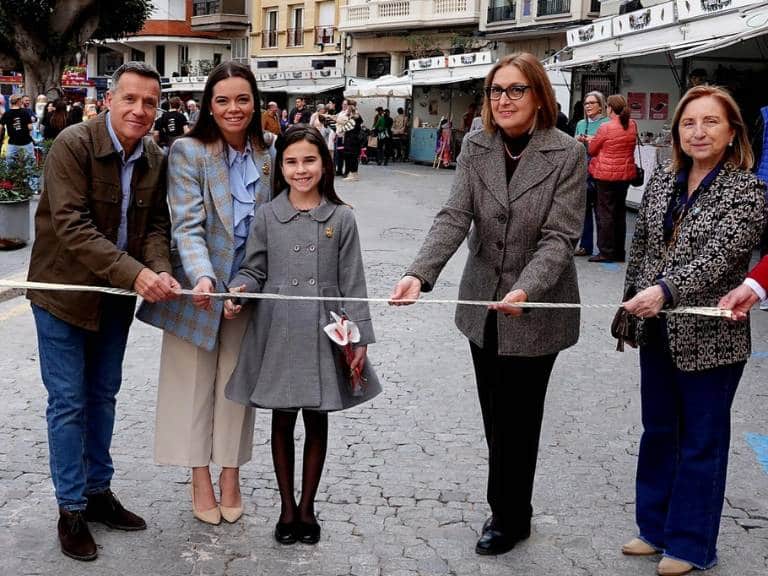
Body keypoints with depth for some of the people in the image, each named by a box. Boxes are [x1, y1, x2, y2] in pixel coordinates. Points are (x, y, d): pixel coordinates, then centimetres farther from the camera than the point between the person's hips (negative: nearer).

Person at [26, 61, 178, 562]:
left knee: (103, 395, 16)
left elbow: (155, 225, 0)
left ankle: (98, 491, 31)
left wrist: (160, 271, -21)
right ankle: (71, 510, 14)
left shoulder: (155, 159, -1)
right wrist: (134, 273, -34)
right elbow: (72, 227, -27)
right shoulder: (73, 145, -20)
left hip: (117, 295, 6)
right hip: (65, 290, -6)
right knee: (68, 402, 1)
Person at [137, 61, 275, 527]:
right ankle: (200, 479, 22)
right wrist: (202, 277, -34)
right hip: (199, 285, -3)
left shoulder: (270, 151, 0)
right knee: (196, 380, 8)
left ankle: (231, 475, 25)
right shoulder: (188, 151, -12)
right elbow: (187, 224, -20)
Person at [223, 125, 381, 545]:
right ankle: (287, 507, 24)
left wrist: (360, 339, -3)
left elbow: (351, 283, 0)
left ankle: (307, 507, 25)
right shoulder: (267, 216, 2)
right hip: (278, 332, 0)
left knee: (317, 420, 9)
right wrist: (237, 290, -17)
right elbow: (253, 269, 5)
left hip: (324, 333, 0)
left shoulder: (341, 218, 0)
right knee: (282, 419, 9)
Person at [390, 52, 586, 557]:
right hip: (483, 304, 4)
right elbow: (454, 218, -11)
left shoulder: (568, 155, -12)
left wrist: (526, 290, -33)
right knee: (495, 414, 14)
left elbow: (560, 236, -17)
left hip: (537, 308, -4)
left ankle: (509, 516, 23)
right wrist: (420, 273, -27)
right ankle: (510, 509, 31)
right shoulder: (476, 148, -1)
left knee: (516, 417, 4)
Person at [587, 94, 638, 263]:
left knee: (605, 212, 1)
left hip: (606, 174, -6)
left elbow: (591, 149, -4)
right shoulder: (632, 125, 1)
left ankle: (606, 252, 1)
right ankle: (619, 252, 18)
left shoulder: (606, 127, -15)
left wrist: (590, 141, 18)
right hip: (626, 173, 6)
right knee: (620, 212, 13)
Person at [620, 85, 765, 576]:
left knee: (702, 443, 7)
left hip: (709, 339, -6)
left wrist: (664, 290, -38)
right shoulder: (662, 181, 4)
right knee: (658, 433, 18)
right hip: (657, 331, 6)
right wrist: (631, 305, 13)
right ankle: (656, 529, 34)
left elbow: (717, 257, -26)